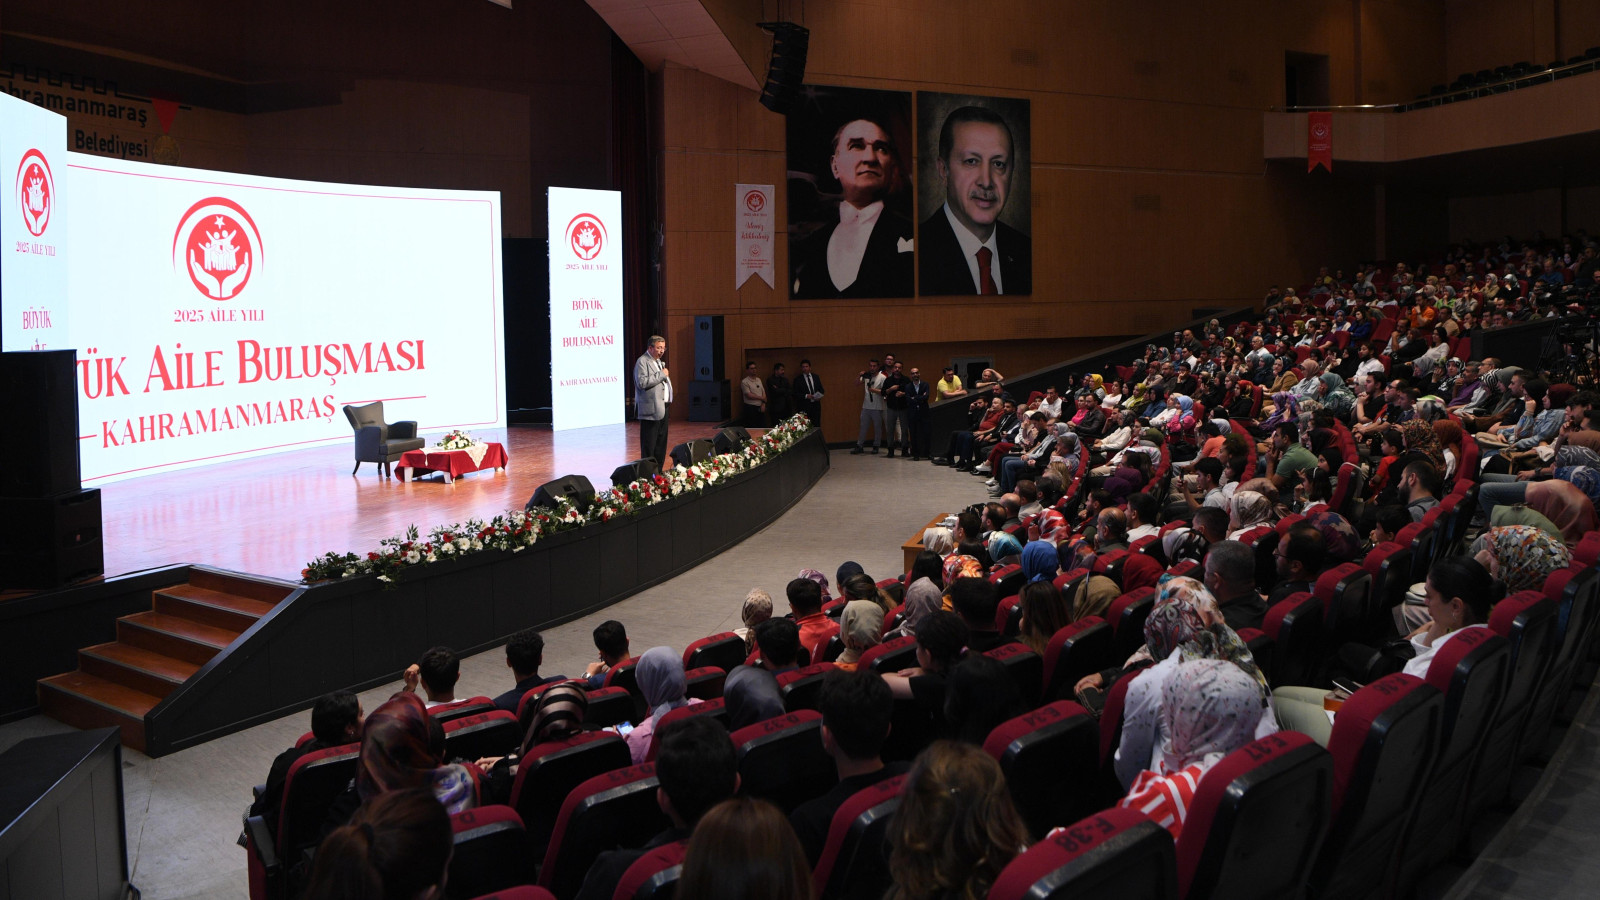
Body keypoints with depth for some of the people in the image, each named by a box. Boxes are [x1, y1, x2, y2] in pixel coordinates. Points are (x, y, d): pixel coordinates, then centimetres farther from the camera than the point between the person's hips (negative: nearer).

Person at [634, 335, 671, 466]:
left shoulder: (659, 361, 20)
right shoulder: (642, 362, -10)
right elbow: (642, 382, -24)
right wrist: (661, 374, -18)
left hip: (662, 408, 9)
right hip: (651, 410, -9)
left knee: (661, 445, 12)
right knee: (649, 445, -6)